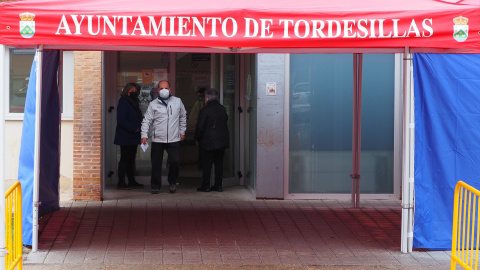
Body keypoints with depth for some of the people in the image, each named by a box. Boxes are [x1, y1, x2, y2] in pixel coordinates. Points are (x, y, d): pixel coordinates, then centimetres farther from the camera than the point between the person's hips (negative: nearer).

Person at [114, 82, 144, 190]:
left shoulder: (133, 103, 16)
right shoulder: (123, 103, -12)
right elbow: (121, 120, -21)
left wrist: (139, 127, 4)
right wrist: (134, 128, -20)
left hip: (133, 137, 9)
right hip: (125, 137, -9)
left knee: (131, 159, 13)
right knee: (124, 159, -6)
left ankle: (132, 181, 20)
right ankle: (121, 183, -2)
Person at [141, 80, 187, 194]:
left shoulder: (177, 102, 7)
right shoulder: (153, 104, 3)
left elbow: (183, 116, 21)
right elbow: (146, 121, 3)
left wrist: (182, 131, 19)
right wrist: (144, 135, -8)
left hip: (174, 139, 0)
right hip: (157, 140, 0)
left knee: (175, 161, -10)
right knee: (156, 164, 2)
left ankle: (172, 181, 15)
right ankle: (155, 186, 15)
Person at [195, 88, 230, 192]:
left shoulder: (205, 110, -12)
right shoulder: (222, 109, 5)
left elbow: (200, 126, -11)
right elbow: (226, 123, 12)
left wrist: (197, 138, 3)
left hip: (209, 142, -5)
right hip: (222, 141, 6)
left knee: (207, 164, 2)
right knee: (219, 163, 10)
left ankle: (206, 186, 5)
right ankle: (218, 185, 12)